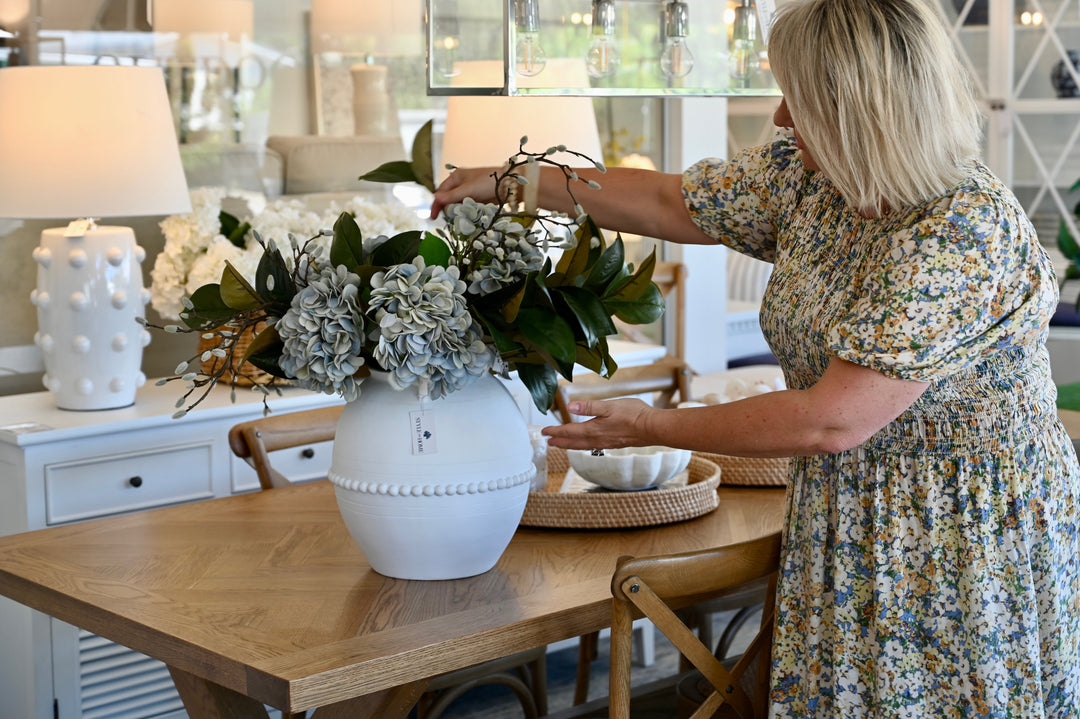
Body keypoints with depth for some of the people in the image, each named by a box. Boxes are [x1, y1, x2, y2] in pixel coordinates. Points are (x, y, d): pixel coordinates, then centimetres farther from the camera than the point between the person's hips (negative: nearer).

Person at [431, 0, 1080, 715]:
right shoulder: (808, 177, -3)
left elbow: (831, 422, -29)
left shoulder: (967, 235, -28)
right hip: (847, 538, 7)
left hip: (971, 547, -7)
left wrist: (652, 426, -18)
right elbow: (669, 201, 11)